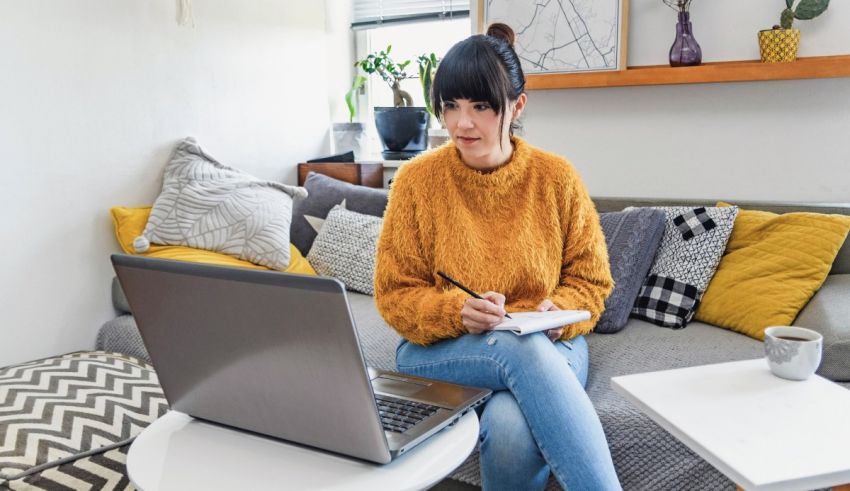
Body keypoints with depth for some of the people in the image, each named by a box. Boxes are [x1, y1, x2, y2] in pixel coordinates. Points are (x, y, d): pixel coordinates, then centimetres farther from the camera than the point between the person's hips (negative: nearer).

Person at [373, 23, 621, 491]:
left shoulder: (556, 177, -1)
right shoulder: (416, 180, -4)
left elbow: (591, 279, 7)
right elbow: (394, 295, -1)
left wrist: (558, 312, -15)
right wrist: (457, 312, -20)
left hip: (547, 345, 0)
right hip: (440, 349, 0)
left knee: (511, 429, -36)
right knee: (522, 349, -36)